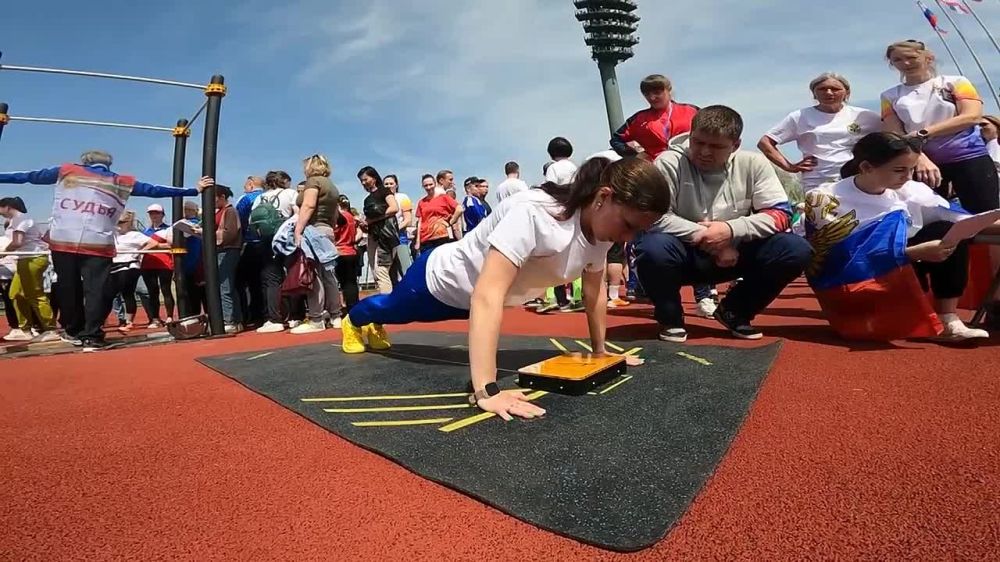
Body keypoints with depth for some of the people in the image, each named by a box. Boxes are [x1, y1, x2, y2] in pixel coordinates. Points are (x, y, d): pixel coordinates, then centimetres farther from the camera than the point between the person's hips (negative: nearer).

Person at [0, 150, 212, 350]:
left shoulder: (66, 171, 14)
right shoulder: (122, 183, 12)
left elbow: (31, 176, 18)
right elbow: (154, 190, 12)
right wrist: (194, 190, 15)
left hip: (62, 242, 2)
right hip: (98, 245, -1)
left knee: (68, 289, 13)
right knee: (95, 290, 0)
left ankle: (74, 331, 24)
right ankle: (91, 336, -3)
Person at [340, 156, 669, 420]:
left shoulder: (600, 227, -17)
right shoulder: (534, 214, -43)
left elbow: (594, 290, -1)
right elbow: (487, 296, -50)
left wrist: (600, 350, 1)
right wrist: (486, 391, -54)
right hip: (440, 279, -6)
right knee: (394, 310, 28)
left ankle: (375, 327, 67)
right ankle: (354, 321, 61)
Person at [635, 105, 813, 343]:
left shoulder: (753, 163, -5)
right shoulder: (669, 163, -15)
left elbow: (781, 214, -8)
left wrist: (731, 230, -23)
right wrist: (704, 235, -23)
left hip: (734, 254, 3)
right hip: (686, 254, -3)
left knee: (796, 250, -18)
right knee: (653, 248, -36)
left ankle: (734, 312, 8)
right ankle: (670, 318, -3)